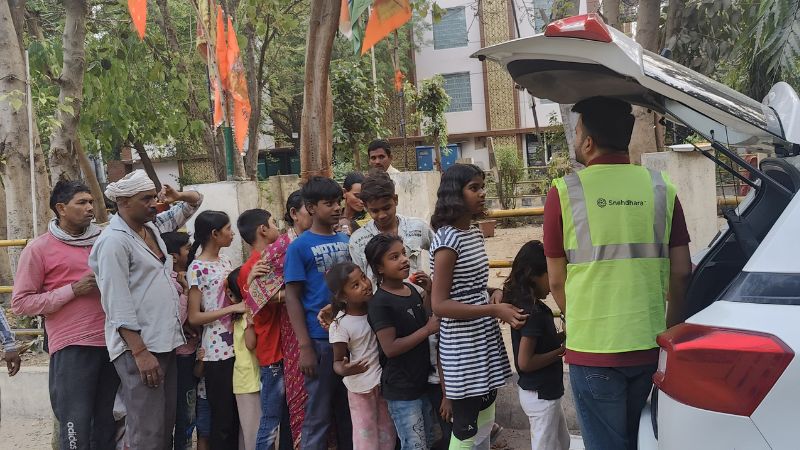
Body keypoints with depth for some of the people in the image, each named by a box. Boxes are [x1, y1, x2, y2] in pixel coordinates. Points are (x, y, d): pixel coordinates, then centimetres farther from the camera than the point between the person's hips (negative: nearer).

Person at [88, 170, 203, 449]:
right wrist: (141, 352, -22)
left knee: (166, 427, 13)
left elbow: (195, 202, 26)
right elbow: (119, 305, -18)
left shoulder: (153, 227, 12)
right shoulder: (114, 240, -13)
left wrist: (179, 196, 3)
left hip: (165, 342, 9)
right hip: (138, 347, -9)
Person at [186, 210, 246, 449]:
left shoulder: (225, 262, 12)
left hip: (236, 346, 7)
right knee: (223, 418, 2)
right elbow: (194, 317, -13)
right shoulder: (197, 268, -10)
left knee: (237, 414, 11)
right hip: (217, 351, -7)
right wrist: (232, 308, -19)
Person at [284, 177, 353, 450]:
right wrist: (305, 346, -12)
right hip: (321, 340, -4)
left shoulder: (346, 241, 8)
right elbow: (292, 297, -6)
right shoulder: (299, 247, -5)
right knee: (318, 415, 4)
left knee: (350, 410, 14)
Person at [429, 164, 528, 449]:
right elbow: (440, 304, -21)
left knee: (484, 426, 17)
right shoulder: (448, 239, -18)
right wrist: (494, 310, -23)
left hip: (484, 339, 9)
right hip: (463, 347, -9)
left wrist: (503, 300, 5)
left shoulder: (474, 232, 8)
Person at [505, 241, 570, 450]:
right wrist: (562, 350, -18)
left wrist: (561, 337, -2)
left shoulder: (526, 305, 3)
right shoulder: (533, 312, -23)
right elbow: (525, 362, -26)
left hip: (545, 392, 9)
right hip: (540, 395, -9)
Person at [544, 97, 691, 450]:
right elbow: (680, 272, 3)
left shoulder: (564, 192, -7)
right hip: (650, 345, 3)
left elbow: (557, 281, -1)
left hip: (593, 349, -3)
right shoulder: (660, 188, 1)